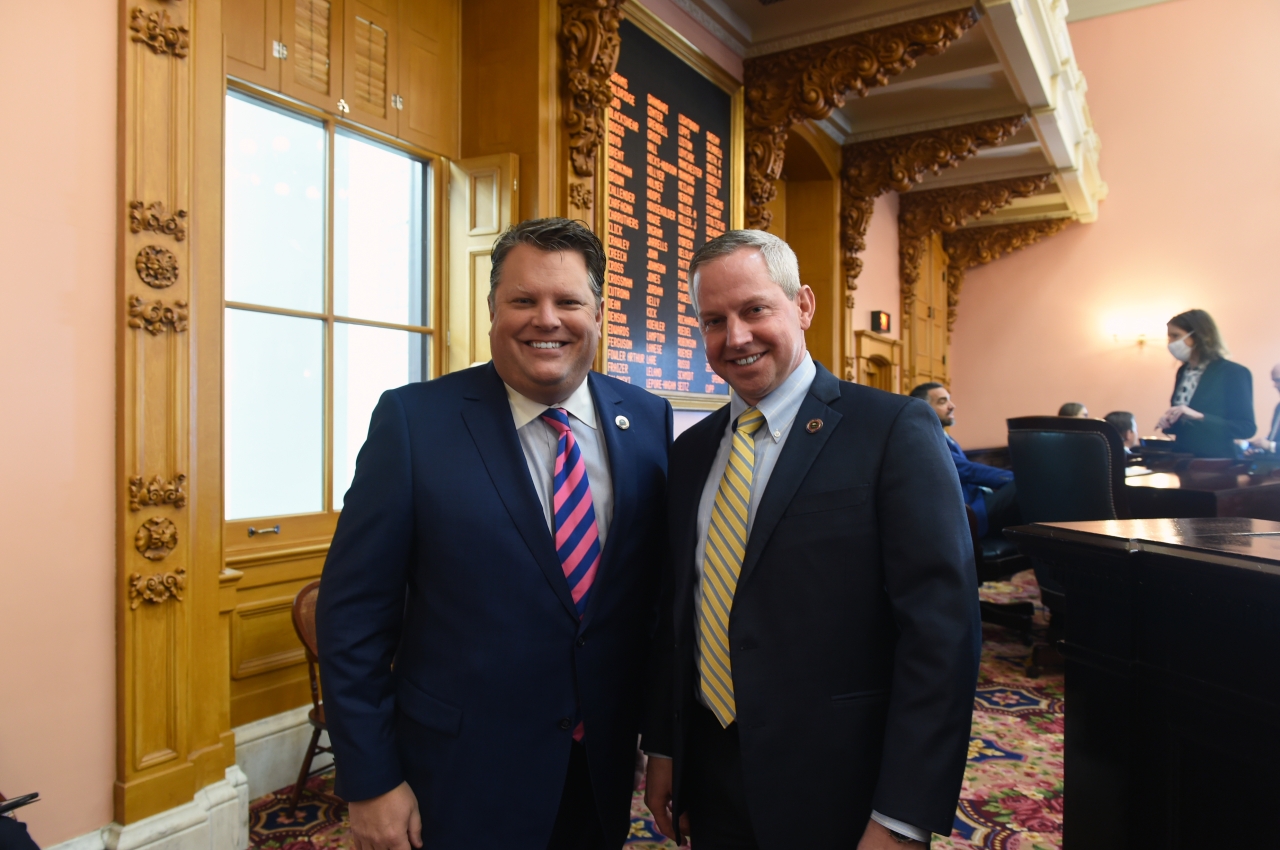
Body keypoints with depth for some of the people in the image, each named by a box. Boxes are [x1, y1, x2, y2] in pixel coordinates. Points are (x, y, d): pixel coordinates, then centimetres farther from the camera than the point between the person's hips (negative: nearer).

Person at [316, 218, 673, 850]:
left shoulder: (650, 421, -3)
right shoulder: (414, 419, -13)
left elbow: (660, 588, 5)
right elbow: (355, 611, -10)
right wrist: (369, 780, -9)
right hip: (460, 782, -3)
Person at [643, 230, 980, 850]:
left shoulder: (895, 431, -13)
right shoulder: (691, 450, 5)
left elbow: (941, 629, -16)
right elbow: (675, 606, 10)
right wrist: (662, 747, 10)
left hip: (834, 796, -5)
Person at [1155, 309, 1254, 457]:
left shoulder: (1234, 373, -7)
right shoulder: (1183, 371, 9)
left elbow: (1247, 428, -11)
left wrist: (1199, 416, -22)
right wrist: (1169, 422, -3)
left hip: (1215, 462, -5)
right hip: (1182, 459, 5)